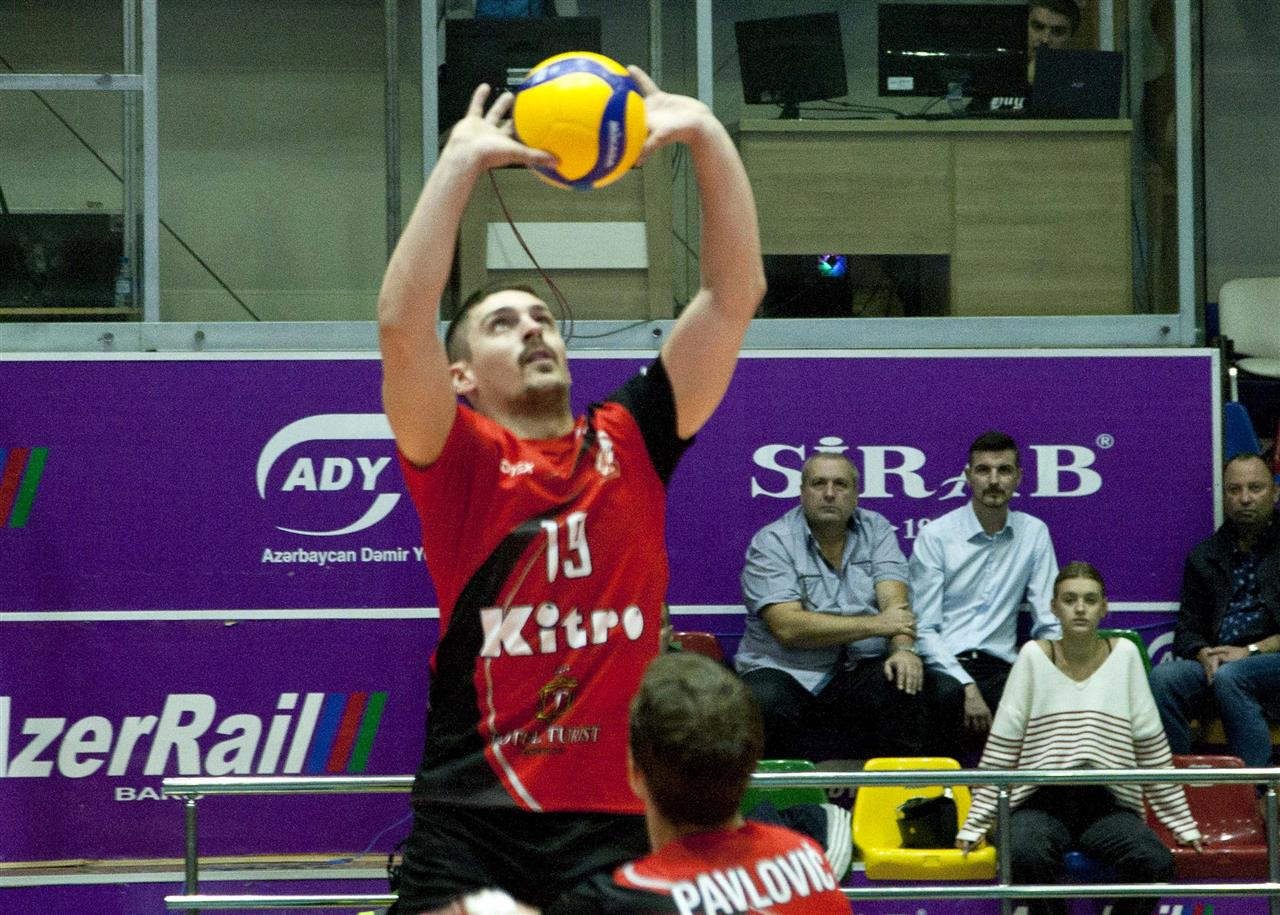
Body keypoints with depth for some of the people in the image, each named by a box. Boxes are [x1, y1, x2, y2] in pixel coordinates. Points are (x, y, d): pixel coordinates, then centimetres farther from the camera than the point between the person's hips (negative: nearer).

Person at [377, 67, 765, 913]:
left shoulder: (631, 444, 11)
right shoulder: (458, 461, 3)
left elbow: (735, 293, 6)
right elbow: (402, 325, -14)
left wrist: (707, 136, -2)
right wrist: (463, 162, -13)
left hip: (620, 818, 2)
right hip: (473, 817, -2)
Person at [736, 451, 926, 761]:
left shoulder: (876, 531, 10)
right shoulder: (772, 543, -3)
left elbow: (894, 599, -4)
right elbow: (788, 628, -15)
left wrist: (903, 648, -26)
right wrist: (875, 625, -16)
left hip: (859, 669, 3)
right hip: (786, 674, -3)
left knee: (905, 682, -28)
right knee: (763, 703, -34)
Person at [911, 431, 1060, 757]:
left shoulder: (1035, 534, 10)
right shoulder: (935, 536, 0)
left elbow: (1050, 623, 8)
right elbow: (924, 629, -5)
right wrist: (968, 688, -19)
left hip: (1000, 666, 3)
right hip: (944, 666, -2)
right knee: (947, 693, -38)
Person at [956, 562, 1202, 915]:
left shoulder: (1123, 654, 5)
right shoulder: (1034, 656, 2)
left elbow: (1151, 745, 9)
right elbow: (1001, 747, 3)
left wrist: (1183, 825, 9)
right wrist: (975, 824, -1)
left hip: (1107, 803, 1)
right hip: (1042, 801, -1)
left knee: (1155, 862, -28)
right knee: (1027, 856, -35)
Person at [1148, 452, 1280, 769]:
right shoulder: (1204, 557, 20)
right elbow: (1186, 630, 18)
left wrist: (1251, 650, -12)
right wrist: (1205, 655, -5)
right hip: (1215, 663, 4)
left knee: (1228, 677, -36)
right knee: (1162, 678, -26)